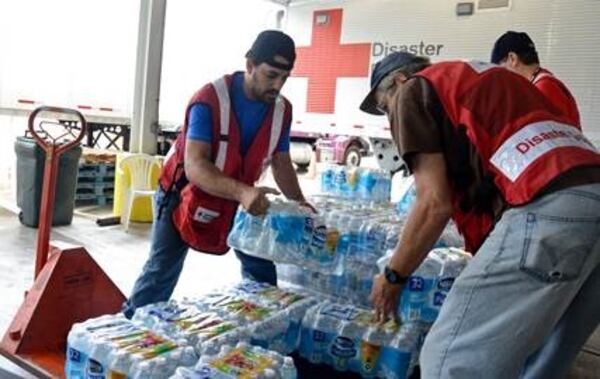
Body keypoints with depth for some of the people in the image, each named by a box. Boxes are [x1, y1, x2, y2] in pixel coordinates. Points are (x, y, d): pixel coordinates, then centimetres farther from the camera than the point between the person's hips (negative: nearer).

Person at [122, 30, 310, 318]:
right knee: (161, 271, -3)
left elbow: (281, 163, 1)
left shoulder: (282, 109, -10)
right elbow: (194, 166, -38)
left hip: (239, 198, 5)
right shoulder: (209, 100, -28)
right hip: (185, 194, -5)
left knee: (262, 268, 9)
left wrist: (299, 203, -14)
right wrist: (242, 192, -54)